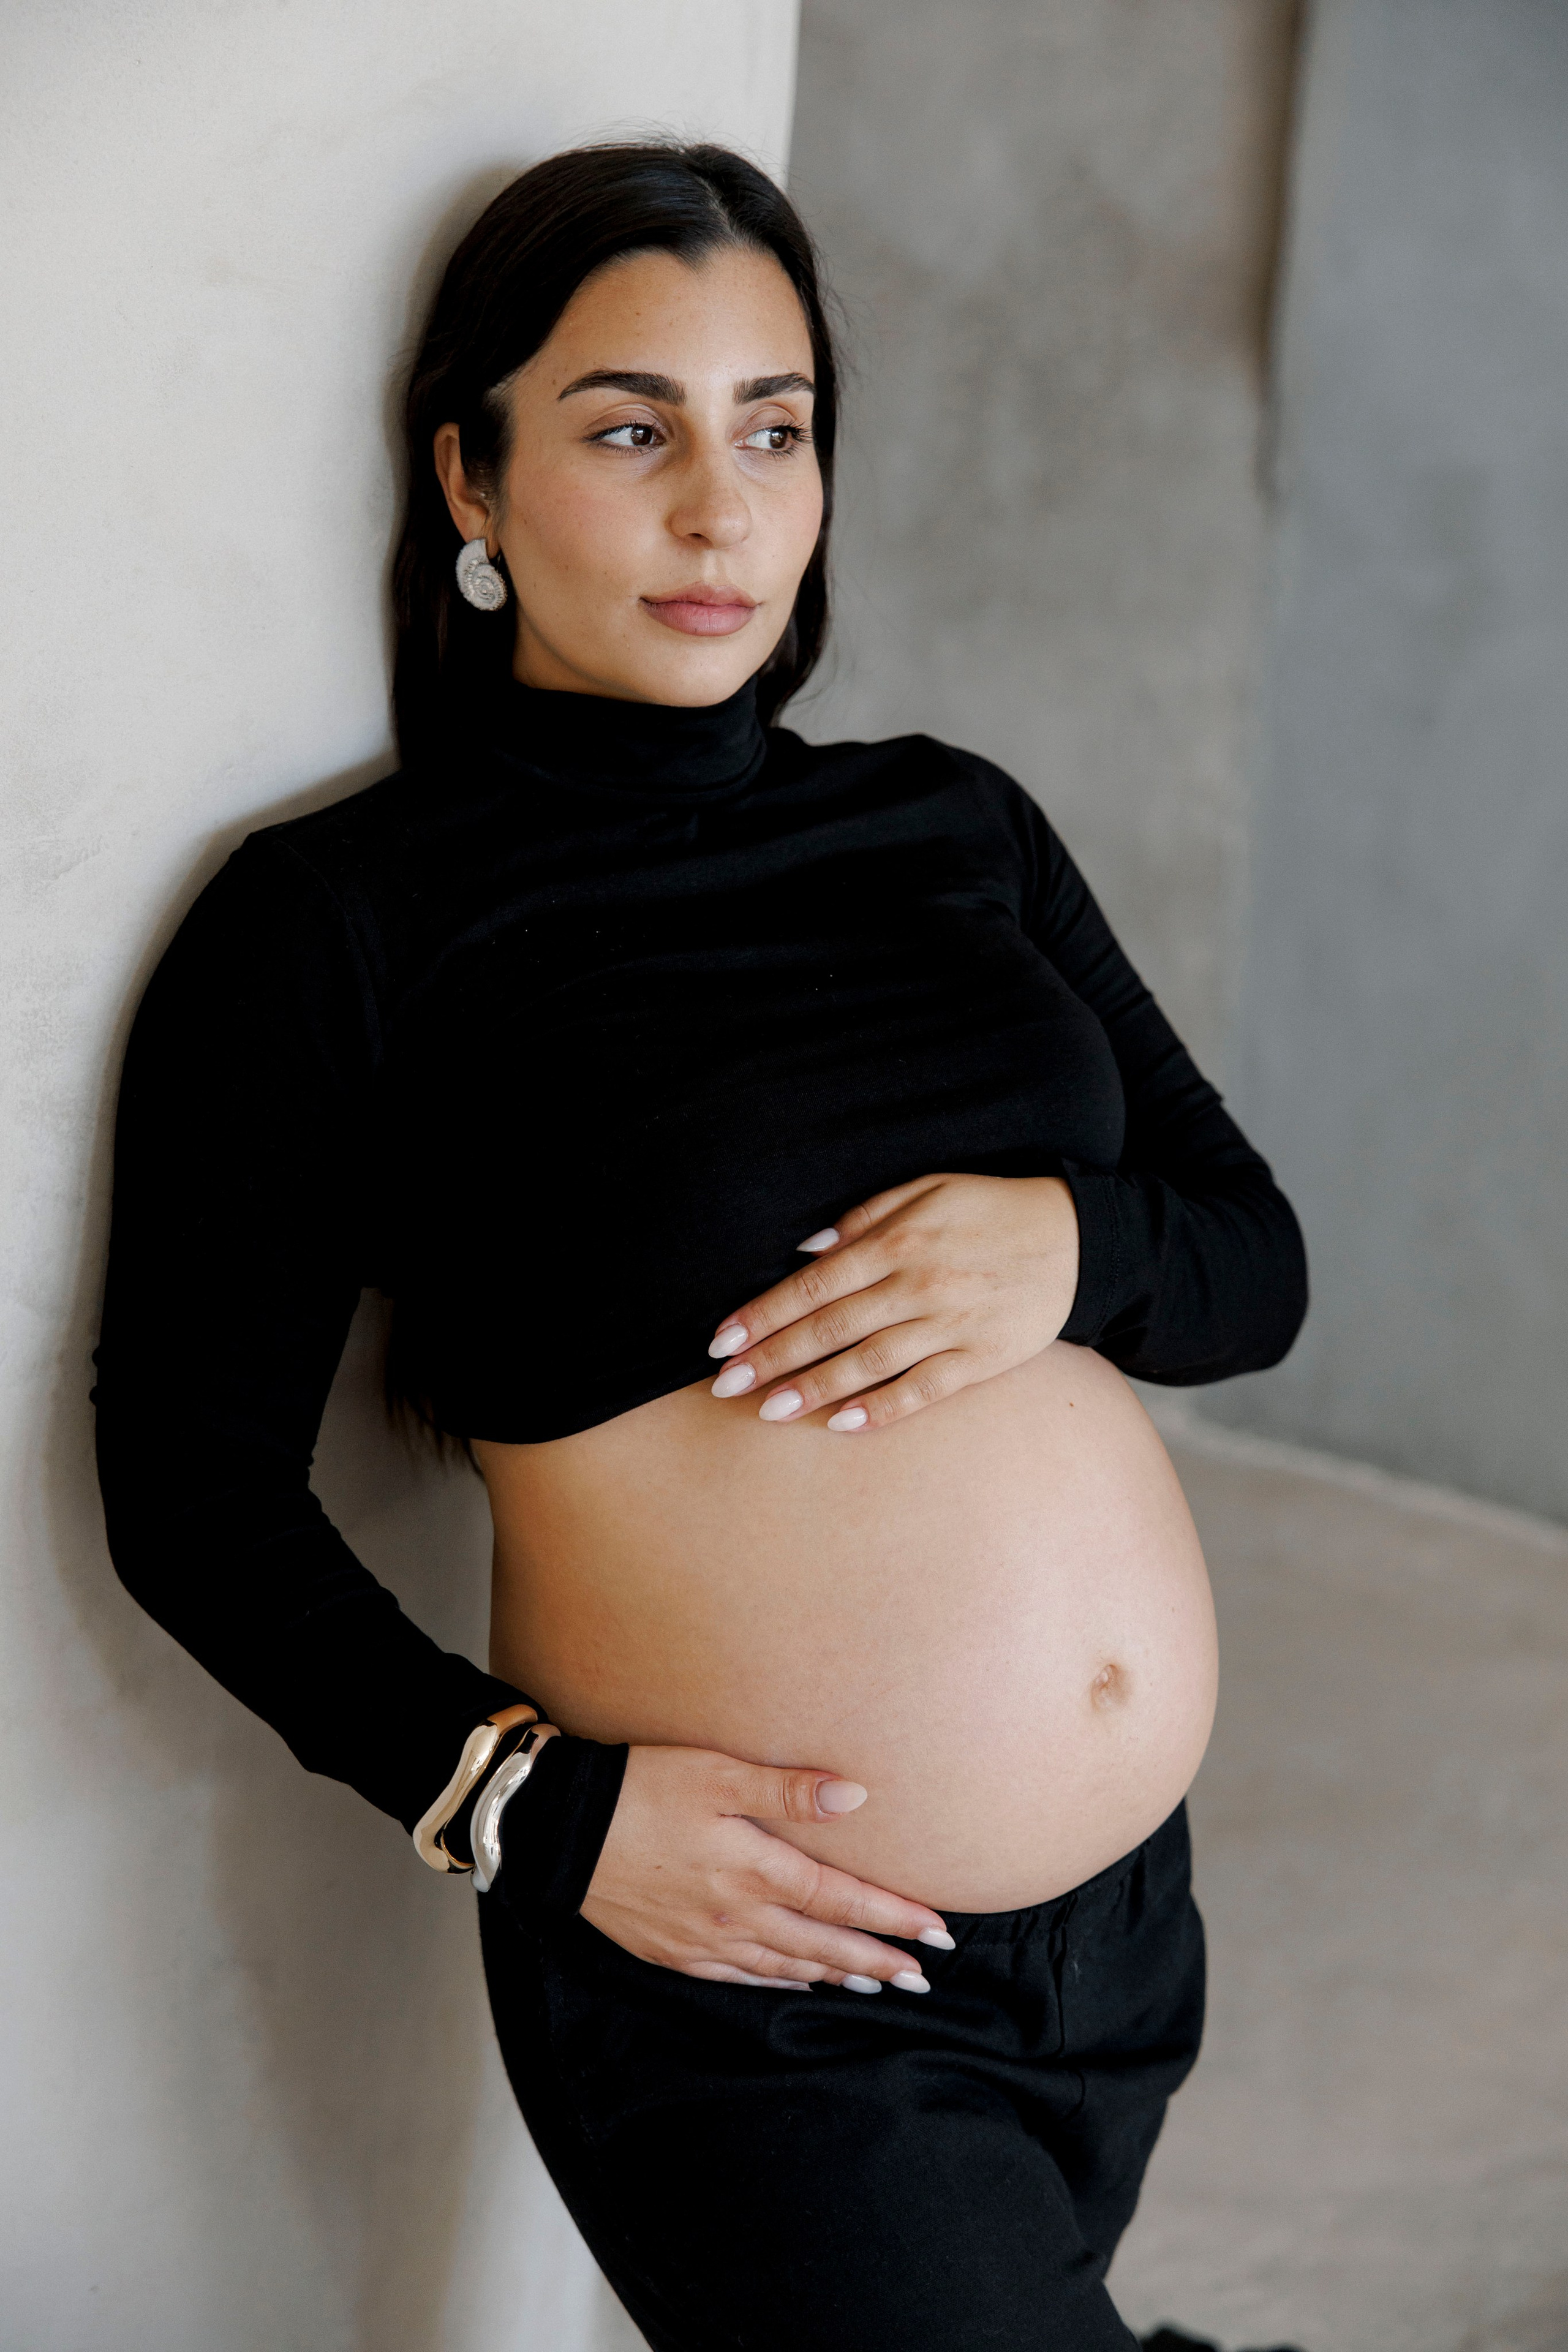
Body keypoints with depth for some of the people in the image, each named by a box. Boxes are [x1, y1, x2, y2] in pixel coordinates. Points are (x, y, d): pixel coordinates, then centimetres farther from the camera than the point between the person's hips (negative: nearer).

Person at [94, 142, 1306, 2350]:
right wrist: (538, 1806, -17)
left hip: (1127, 1916, 6)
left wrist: (1068, 1246, -13)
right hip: (751, 1987, -5)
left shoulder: (955, 825, 7)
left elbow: (1254, 1260, 9)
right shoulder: (341, 923, -8)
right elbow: (194, 1481, -7)